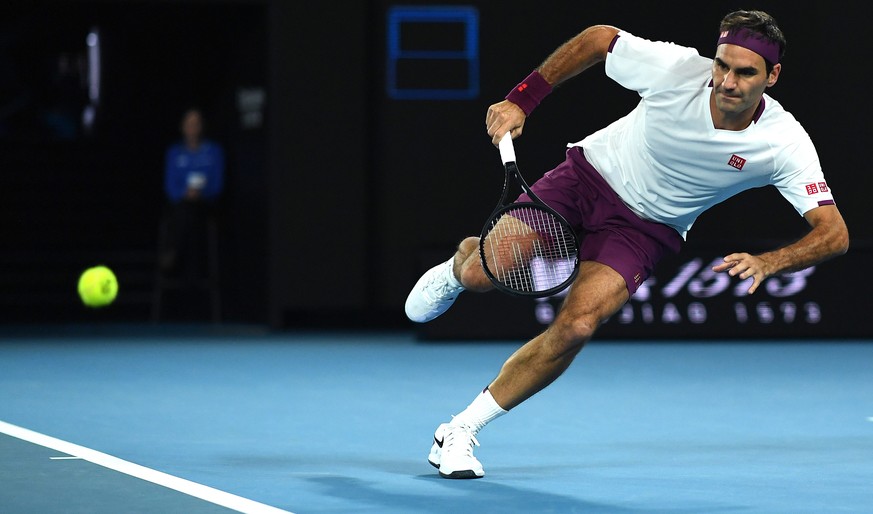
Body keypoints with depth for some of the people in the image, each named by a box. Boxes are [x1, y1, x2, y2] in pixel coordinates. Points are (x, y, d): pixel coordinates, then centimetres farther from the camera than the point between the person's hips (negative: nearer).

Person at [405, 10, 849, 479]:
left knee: (575, 327, -23)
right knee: (482, 274, -10)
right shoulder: (676, 68, -25)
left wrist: (768, 262, -44)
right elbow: (597, 39, -7)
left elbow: (833, 233, -27)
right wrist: (519, 100, -10)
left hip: (646, 226, 0)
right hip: (590, 173, 0)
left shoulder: (786, 144, -25)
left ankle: (461, 431, -7)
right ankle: (457, 266, 33)